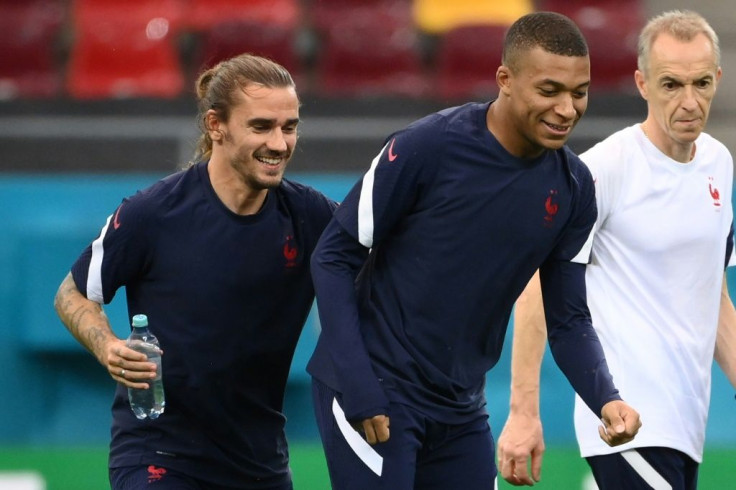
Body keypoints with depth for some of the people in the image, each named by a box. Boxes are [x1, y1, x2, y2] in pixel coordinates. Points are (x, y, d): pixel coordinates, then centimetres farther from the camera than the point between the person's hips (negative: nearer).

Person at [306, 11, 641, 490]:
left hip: (459, 409, 6)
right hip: (373, 395, -6)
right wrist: (358, 391, -17)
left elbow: (569, 318, 5)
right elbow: (334, 257, -11)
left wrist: (605, 398, -15)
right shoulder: (428, 147, -17)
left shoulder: (573, 188, -1)